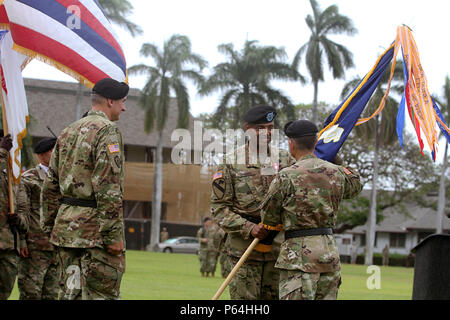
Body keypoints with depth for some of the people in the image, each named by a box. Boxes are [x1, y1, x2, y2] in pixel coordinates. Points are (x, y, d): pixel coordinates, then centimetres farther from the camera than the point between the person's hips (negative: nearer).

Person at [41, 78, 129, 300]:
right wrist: (114, 235, -18)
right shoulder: (107, 131, -11)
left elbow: (50, 187, 17)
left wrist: (50, 227, 20)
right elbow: (108, 188, -19)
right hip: (95, 227, -8)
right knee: (101, 294, -5)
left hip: (66, 224, 8)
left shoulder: (67, 132, 16)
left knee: (70, 293, 10)